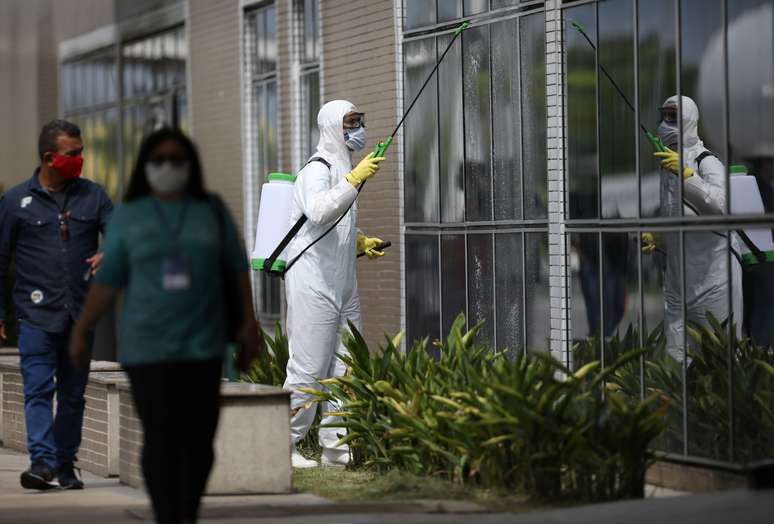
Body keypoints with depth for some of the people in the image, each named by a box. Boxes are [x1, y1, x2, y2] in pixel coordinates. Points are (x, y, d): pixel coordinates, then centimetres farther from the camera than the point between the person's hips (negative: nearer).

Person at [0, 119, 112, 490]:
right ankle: (42, 461, -17)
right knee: (38, 389, -12)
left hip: (81, 313, 3)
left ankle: (66, 465, 16)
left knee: (73, 393, 8)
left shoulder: (92, 196, 9)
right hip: (37, 314, -3)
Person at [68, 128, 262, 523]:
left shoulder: (212, 212, 6)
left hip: (202, 344, 1)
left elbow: (239, 269, 8)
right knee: (161, 438, -7)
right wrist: (80, 332, 1)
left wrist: (249, 324, 2)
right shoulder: (128, 217, 3)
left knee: (199, 437, 1)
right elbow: (107, 281, 4)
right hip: (147, 347, -1)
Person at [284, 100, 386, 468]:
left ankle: (335, 445, 13)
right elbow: (319, 211, -32)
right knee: (308, 369, -9)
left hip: (343, 285, 10)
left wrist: (361, 243, 14)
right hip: (313, 283, -10)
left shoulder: (344, 168, 19)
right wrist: (354, 180, -35)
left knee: (346, 368, 8)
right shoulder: (318, 168, -11)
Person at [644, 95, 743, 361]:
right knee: (675, 357, 3)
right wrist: (655, 239, 12)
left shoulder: (707, 163, -8)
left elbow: (721, 205, -29)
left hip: (713, 276, -7)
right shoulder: (667, 165, 17)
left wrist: (686, 174, -33)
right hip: (678, 277, 7)